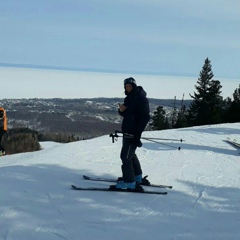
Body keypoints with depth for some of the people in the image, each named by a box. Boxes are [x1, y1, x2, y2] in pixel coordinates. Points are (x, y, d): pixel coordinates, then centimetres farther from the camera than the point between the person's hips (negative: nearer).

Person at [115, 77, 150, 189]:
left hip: (133, 133, -10)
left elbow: (145, 117, -19)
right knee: (131, 154, 20)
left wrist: (137, 133, -23)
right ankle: (137, 176, 35)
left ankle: (129, 182, -4)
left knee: (125, 156, -10)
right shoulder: (128, 98, 13)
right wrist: (121, 110, -4)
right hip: (127, 132, 10)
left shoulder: (141, 98, -14)